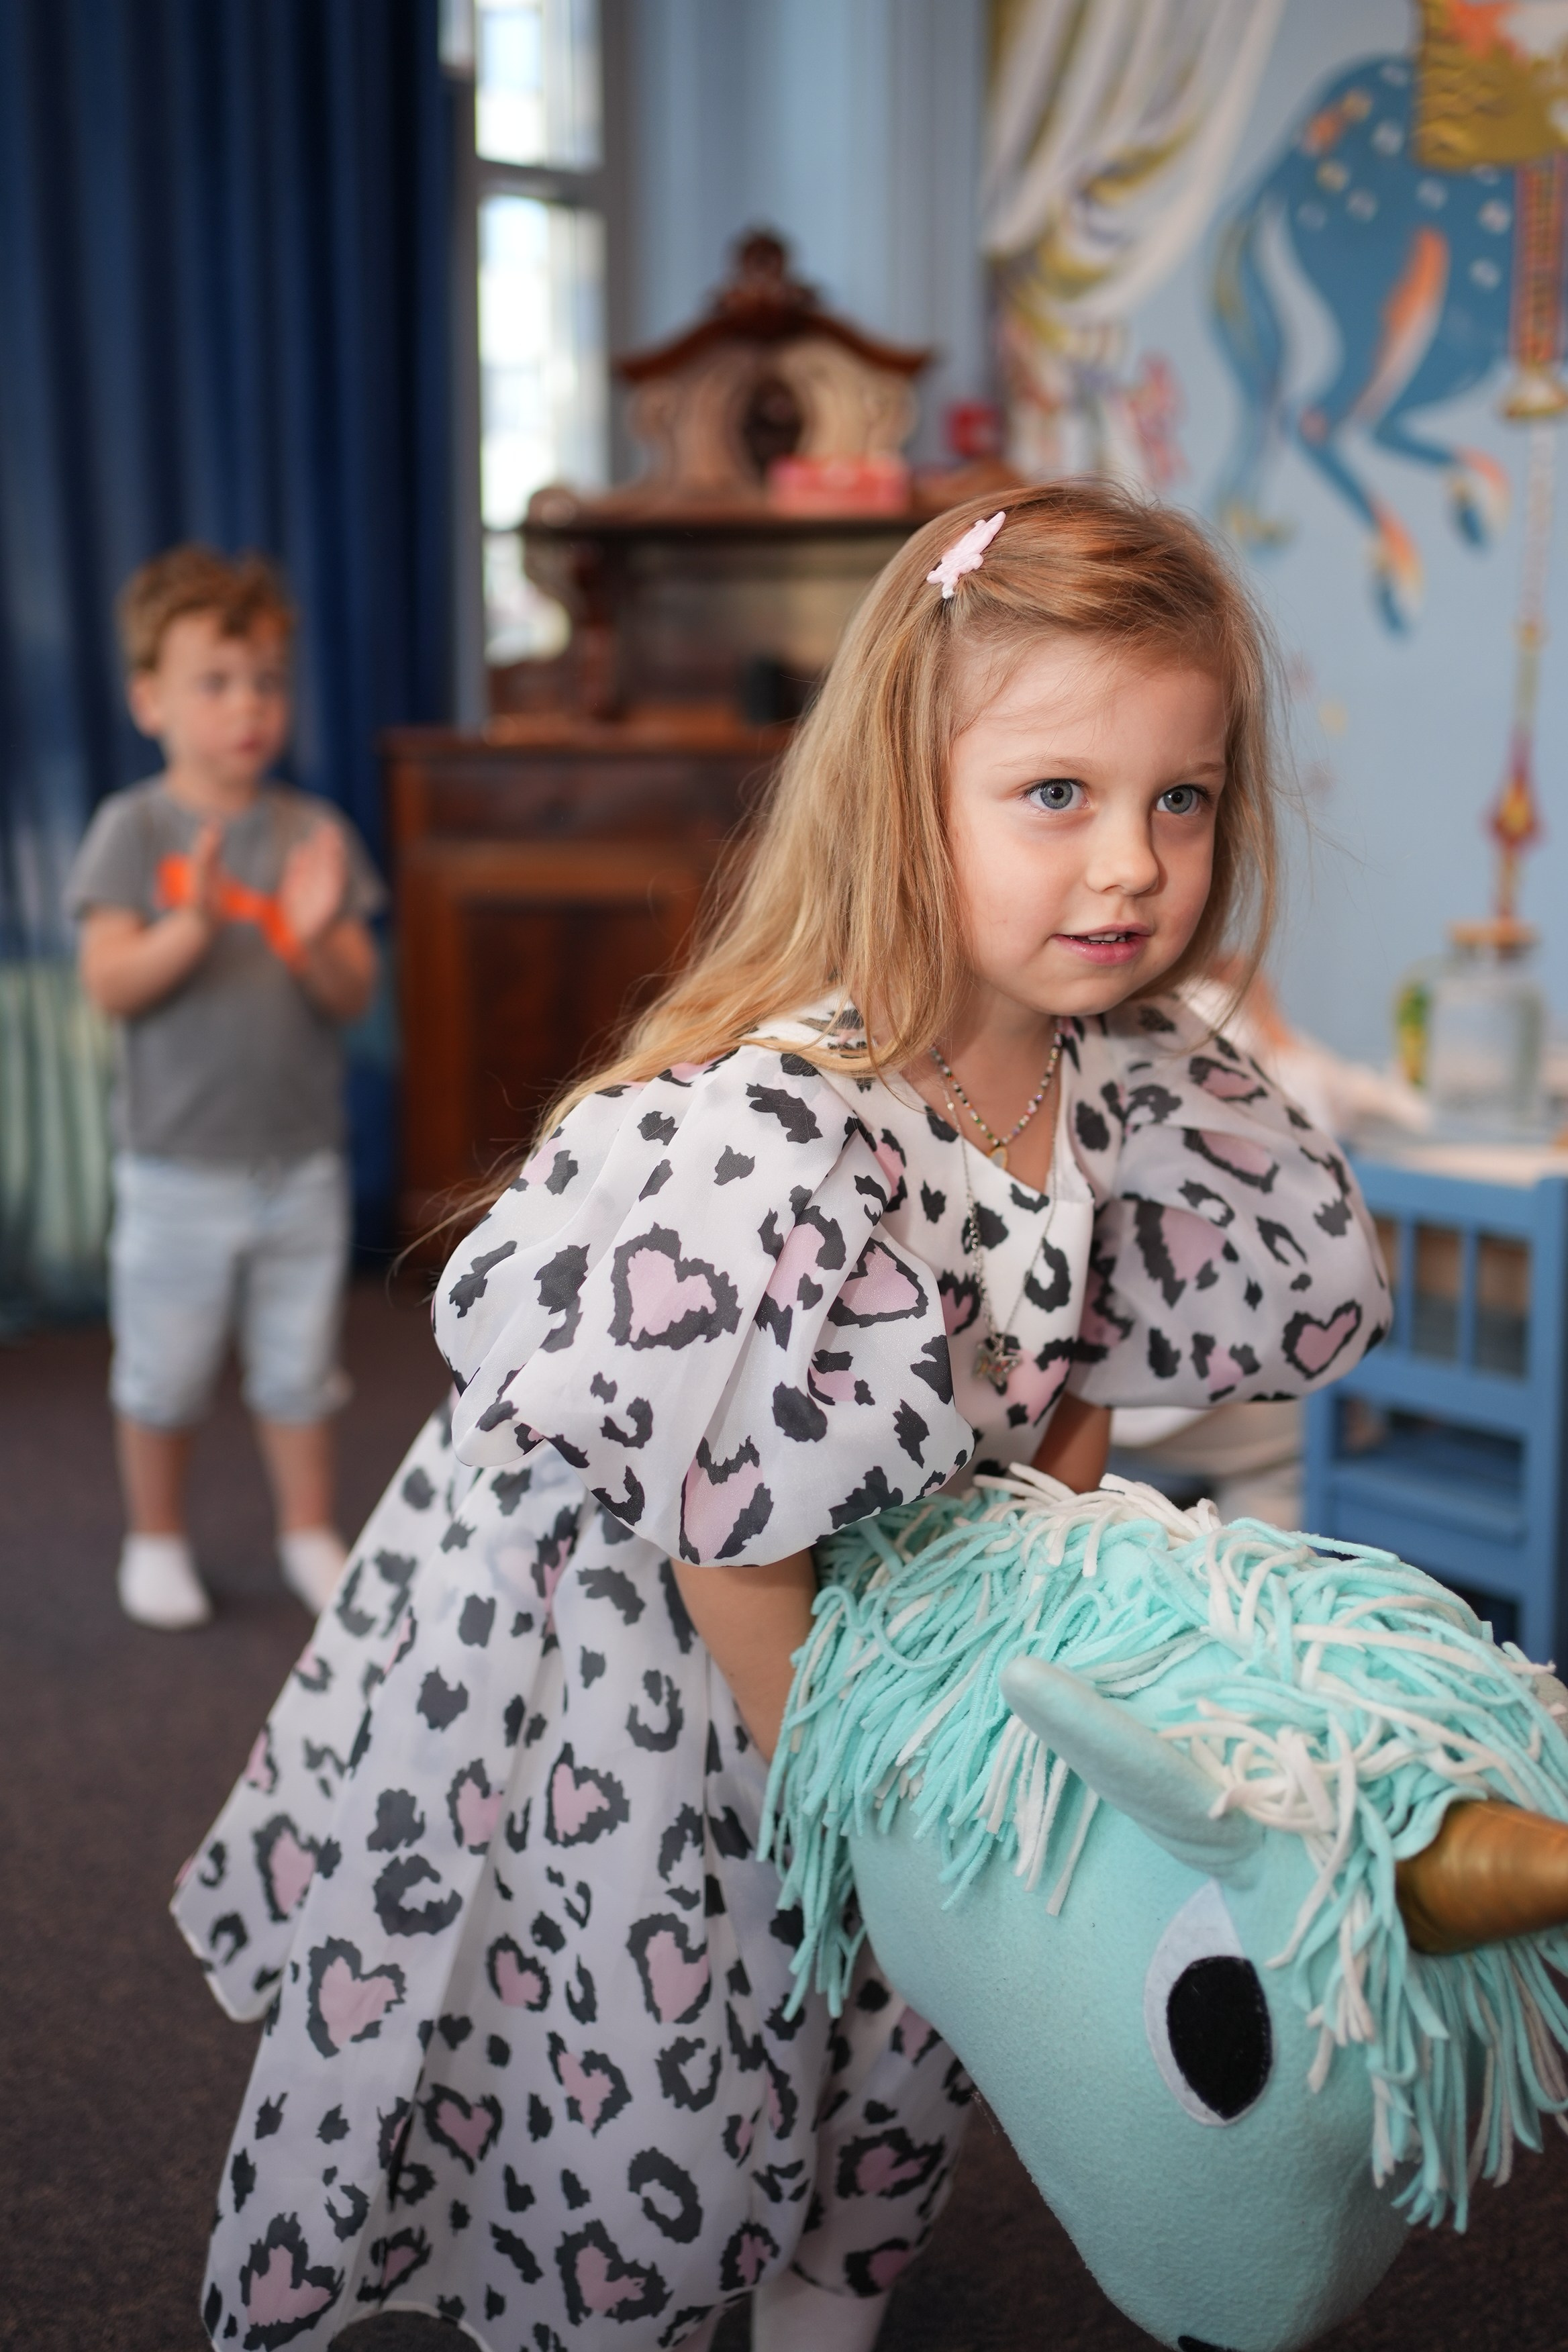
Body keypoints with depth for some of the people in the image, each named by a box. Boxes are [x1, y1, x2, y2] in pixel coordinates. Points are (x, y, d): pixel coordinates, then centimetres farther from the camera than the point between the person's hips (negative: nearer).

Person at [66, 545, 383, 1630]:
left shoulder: (314, 830, -1)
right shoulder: (135, 828, -7)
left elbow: (354, 997, -4)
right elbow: (109, 984, -15)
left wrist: (318, 935, -24)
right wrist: (191, 927, -31)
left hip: (302, 1161, 2)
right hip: (179, 1164, -2)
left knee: (299, 1370, 14)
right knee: (163, 1375, 11)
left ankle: (311, 1533, 32)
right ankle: (157, 1541, 31)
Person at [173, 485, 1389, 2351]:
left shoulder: (1119, 1078, -12)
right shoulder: (777, 1142, -36)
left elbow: (1078, 1379, 5)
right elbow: (732, 1536, -26)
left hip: (874, 1637, 7)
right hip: (600, 1680, -7)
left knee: (904, 2021, 24)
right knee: (642, 2111, 11)